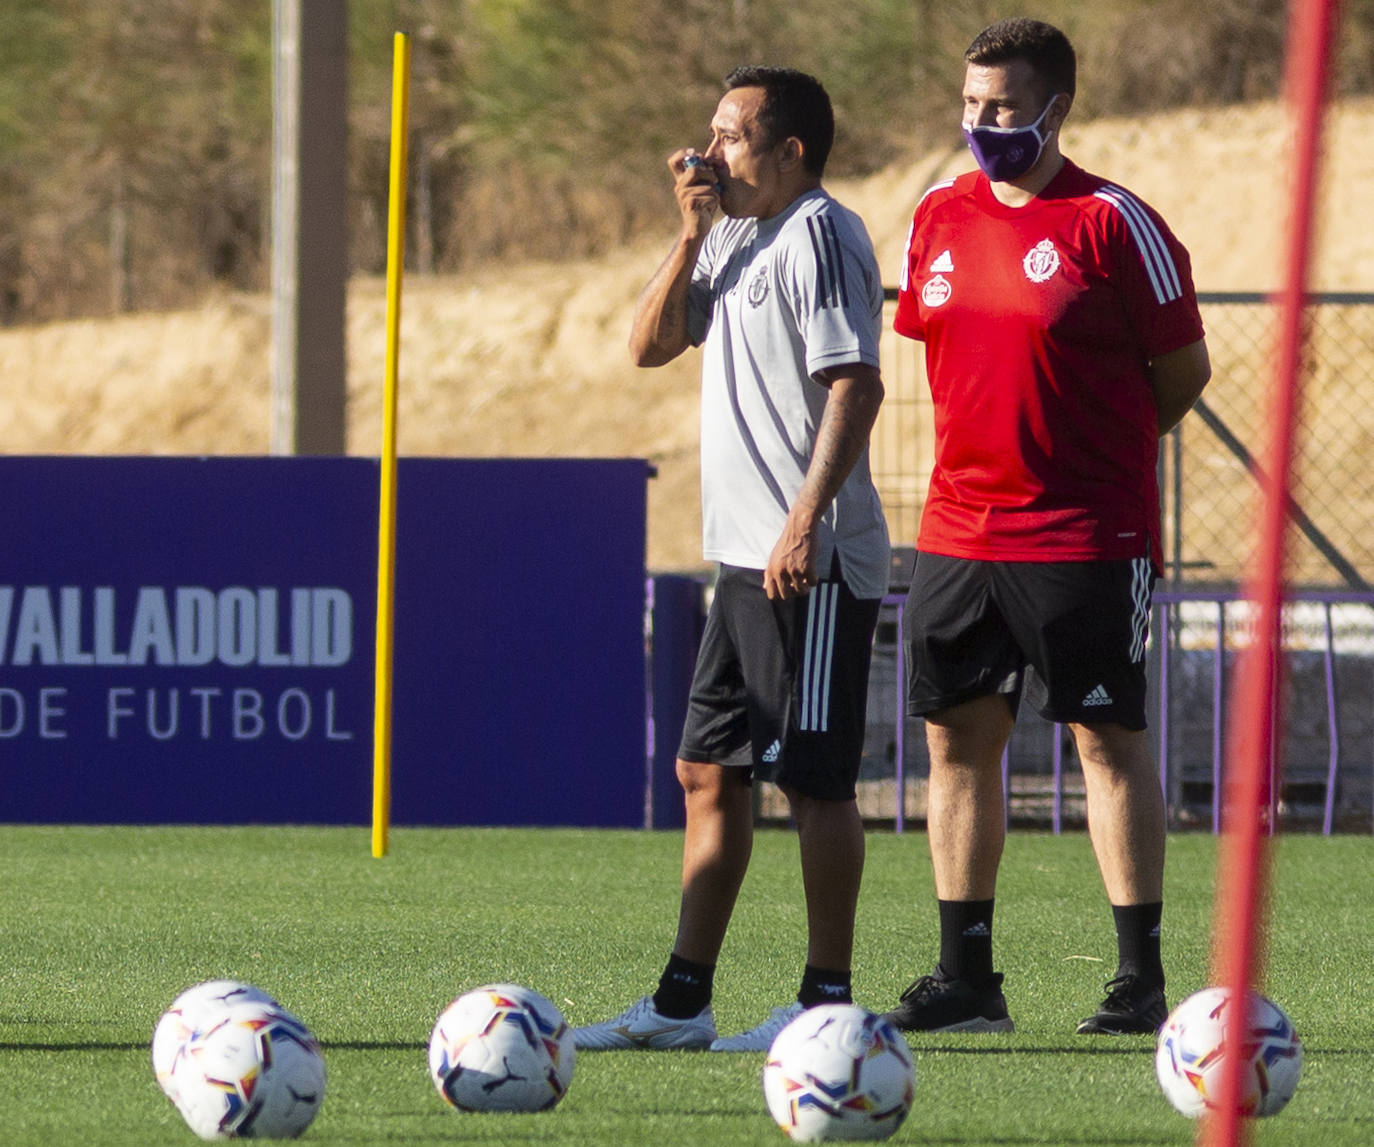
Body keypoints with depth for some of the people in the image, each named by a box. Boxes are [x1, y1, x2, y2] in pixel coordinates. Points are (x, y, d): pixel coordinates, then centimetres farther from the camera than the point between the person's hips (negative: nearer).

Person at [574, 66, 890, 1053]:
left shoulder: (820, 237, -11)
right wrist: (692, 234, 4)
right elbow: (651, 344, 16)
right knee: (709, 775, 10)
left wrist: (808, 515, -26)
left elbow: (856, 386, -19)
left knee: (813, 777, -6)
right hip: (746, 559, 10)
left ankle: (828, 999, -2)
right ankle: (683, 1001, 14)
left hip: (814, 563, -10)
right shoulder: (735, 238, 17)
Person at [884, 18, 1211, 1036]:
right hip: (959, 525, 6)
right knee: (958, 734, 6)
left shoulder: (1113, 224, -8)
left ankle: (1141, 978, 2)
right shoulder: (940, 217, 9)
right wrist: (991, 448, 14)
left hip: (1087, 533, -6)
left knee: (1110, 738, -2)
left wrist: (1099, 449, 6)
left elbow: (1184, 370, -2)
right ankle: (967, 979, 13)